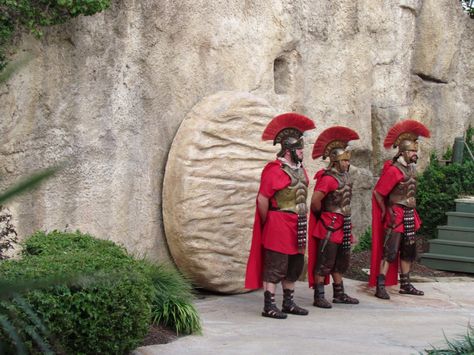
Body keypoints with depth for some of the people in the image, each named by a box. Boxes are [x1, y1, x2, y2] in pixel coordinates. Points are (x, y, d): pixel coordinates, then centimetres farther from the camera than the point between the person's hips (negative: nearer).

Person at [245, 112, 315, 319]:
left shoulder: (300, 169, 13)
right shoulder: (275, 170, -15)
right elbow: (262, 199, -16)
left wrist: (302, 218, 16)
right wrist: (267, 222, -6)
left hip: (297, 227, 9)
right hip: (279, 224, -9)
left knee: (295, 266, 15)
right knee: (275, 266, -5)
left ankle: (288, 303, 25)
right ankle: (269, 306, 0)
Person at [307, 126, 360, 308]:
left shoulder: (345, 176, 10)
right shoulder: (328, 178, -17)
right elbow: (315, 201, -24)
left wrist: (348, 226, 17)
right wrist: (324, 215, -7)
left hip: (343, 225, 9)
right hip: (330, 225, -9)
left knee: (341, 262, 16)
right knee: (324, 262, -4)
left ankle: (339, 294, 27)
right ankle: (319, 297, 1)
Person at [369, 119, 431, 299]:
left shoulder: (411, 168, 11)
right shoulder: (393, 170, -16)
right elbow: (377, 192, -15)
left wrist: (414, 214, 17)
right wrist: (387, 212, -13)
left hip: (409, 215, 9)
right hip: (397, 215, -9)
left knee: (408, 251, 14)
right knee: (390, 251, -11)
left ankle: (405, 284, 23)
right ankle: (380, 286, -10)